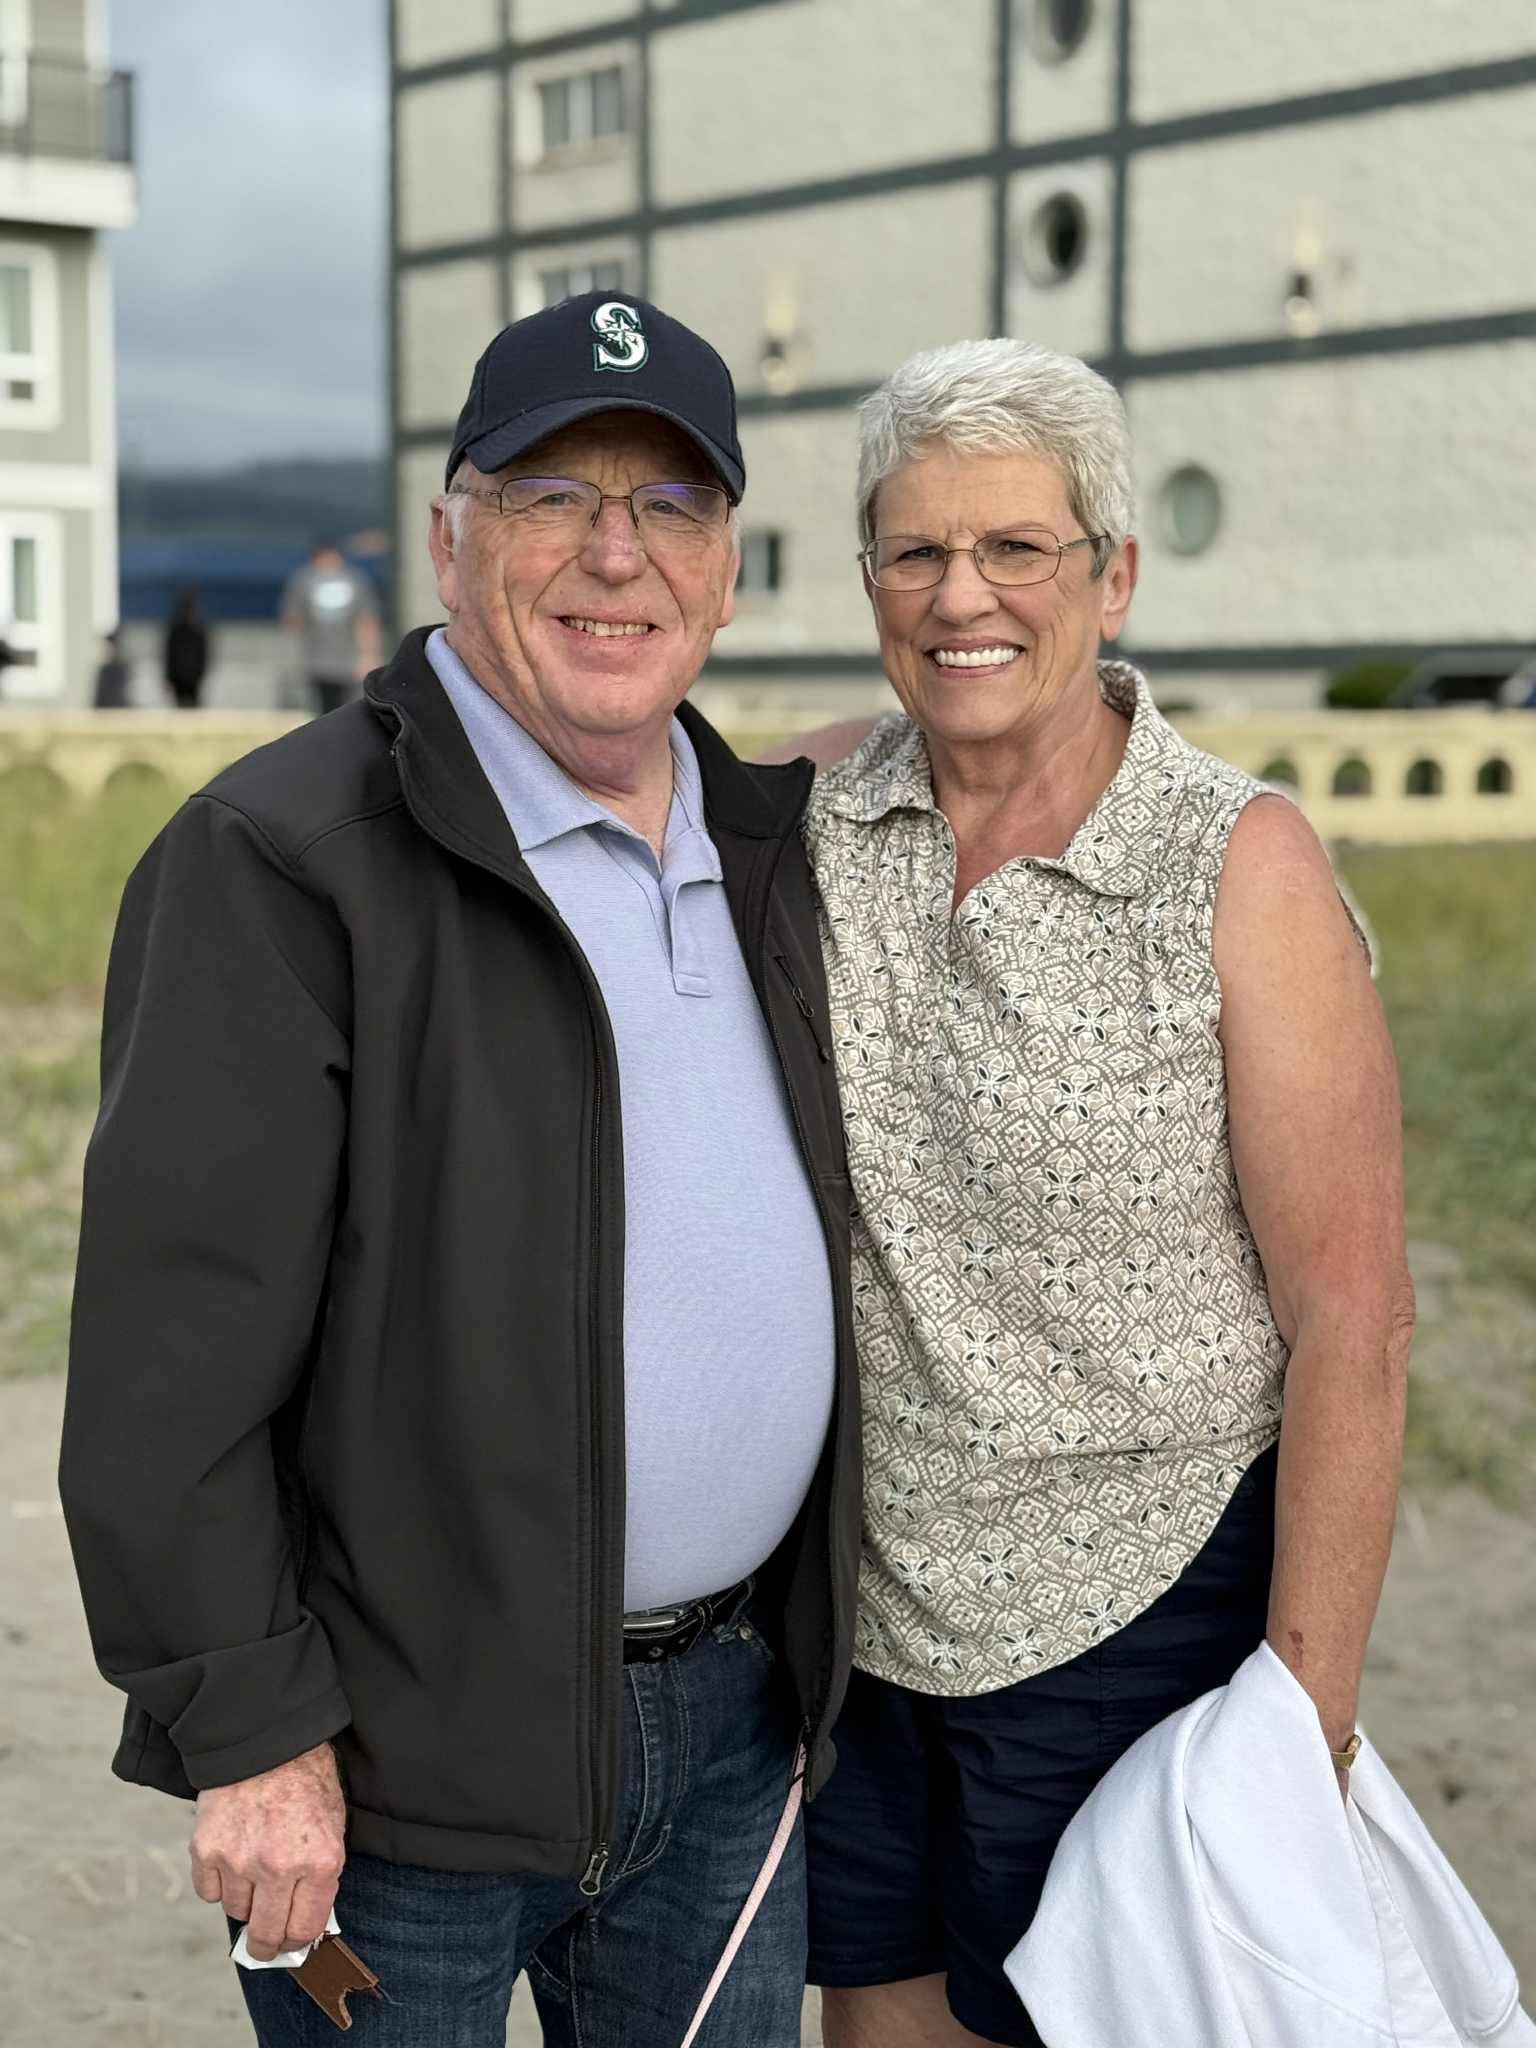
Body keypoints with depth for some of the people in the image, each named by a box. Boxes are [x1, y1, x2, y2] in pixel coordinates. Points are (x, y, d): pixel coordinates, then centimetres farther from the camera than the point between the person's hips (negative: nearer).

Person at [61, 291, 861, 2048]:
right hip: (400, 1757, -6)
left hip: (732, 1716, 6)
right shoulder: (281, 862, -14)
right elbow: (170, 1355, -16)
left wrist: (807, 1642, 15)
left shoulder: (764, 845, 8)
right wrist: (251, 1735, -16)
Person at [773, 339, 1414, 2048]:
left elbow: (1351, 1321, -14)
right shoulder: (806, 816, -1)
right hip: (847, 1600, 4)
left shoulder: (1240, 868, -14)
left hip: (1131, 1612, -4)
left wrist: (1308, 1715, -15)